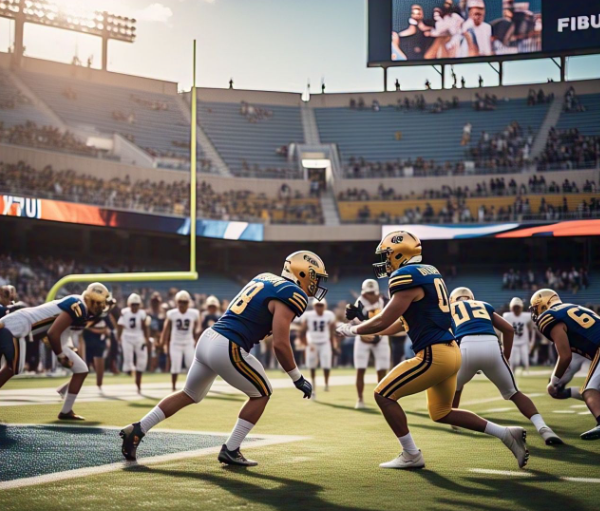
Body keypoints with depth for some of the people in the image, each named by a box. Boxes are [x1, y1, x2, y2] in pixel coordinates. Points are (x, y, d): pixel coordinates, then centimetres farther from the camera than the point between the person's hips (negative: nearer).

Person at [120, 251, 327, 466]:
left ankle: (137, 429, 21)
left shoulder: (264, 278, 18)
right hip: (227, 349, -8)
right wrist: (298, 379, -4)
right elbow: (280, 344, -13)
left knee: (190, 394, 24)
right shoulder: (291, 295, -8)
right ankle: (230, 450, 11)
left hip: (207, 338, 8)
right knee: (261, 393, 12)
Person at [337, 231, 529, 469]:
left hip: (434, 355, -10)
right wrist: (365, 328, 25)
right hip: (450, 351, 10)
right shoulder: (429, 272, 16)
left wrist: (353, 329, 4)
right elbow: (403, 321, 23)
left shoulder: (407, 278, -14)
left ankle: (411, 455, 5)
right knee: (441, 413, 23)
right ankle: (506, 434, 20)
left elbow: (383, 321, -13)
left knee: (384, 395, 0)